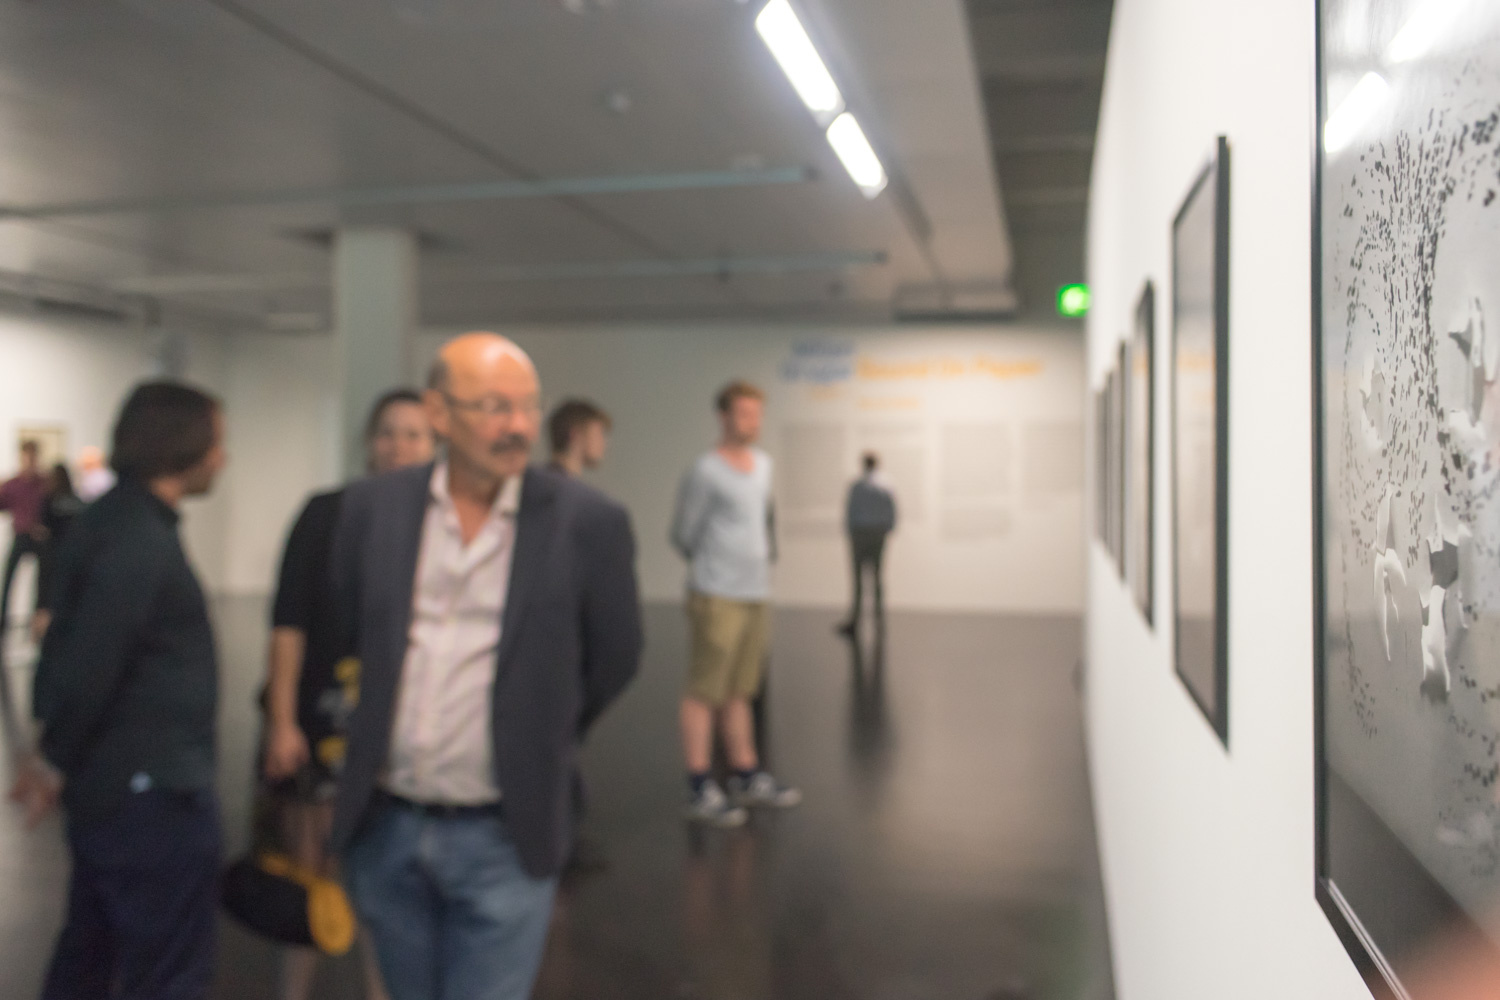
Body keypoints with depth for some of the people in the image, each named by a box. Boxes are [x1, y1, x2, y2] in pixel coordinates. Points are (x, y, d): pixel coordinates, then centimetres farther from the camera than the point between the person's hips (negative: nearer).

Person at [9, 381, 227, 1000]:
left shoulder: (110, 520, 10)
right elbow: (90, 662, -23)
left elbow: (72, 647, 14)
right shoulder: (141, 541, -21)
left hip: (111, 780, 10)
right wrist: (57, 762, -8)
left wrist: (58, 755, 16)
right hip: (151, 788, -10)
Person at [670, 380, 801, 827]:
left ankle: (747, 777, 25)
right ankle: (700, 789, 3)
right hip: (719, 596, -7)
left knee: (739, 691, 16)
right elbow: (683, 535, -3)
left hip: (756, 593, 7)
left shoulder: (763, 464, 12)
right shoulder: (705, 471, -10)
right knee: (704, 691, -3)